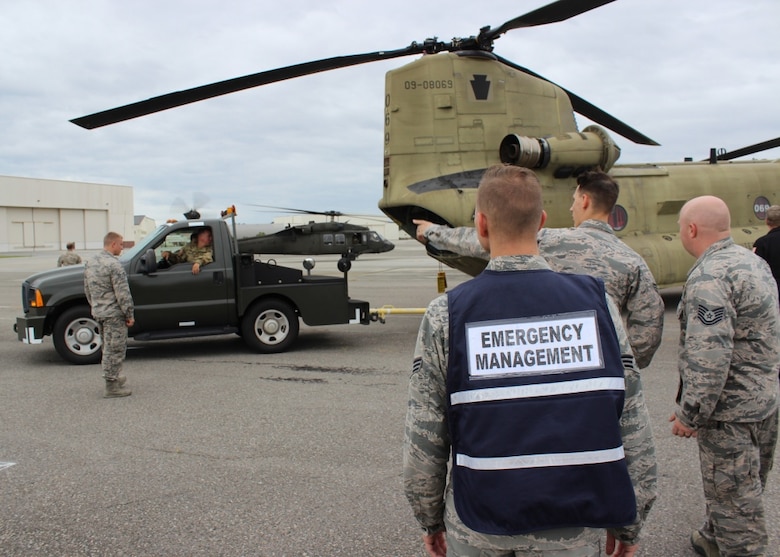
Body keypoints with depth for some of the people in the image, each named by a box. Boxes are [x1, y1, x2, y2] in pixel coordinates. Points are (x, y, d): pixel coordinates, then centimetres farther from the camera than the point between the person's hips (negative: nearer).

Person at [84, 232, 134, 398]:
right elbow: (122, 293, -19)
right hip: (114, 313, -9)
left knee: (108, 348, 19)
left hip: (98, 313, 9)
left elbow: (87, 290, 17)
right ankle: (112, 386, 1)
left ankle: (114, 377, 30)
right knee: (115, 349, -3)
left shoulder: (90, 263, 9)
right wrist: (130, 314, -13)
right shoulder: (114, 265, -18)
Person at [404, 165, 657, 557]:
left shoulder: (445, 315, -11)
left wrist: (430, 518, 9)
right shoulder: (595, 303, -7)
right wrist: (628, 521, 9)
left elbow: (424, 438, -6)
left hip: (478, 526, 0)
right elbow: (632, 426, -3)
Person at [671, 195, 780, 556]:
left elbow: (709, 356, -28)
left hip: (729, 412, -10)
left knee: (734, 500, 0)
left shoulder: (708, 277, -21)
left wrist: (689, 414, -20)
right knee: (745, 488, 24)